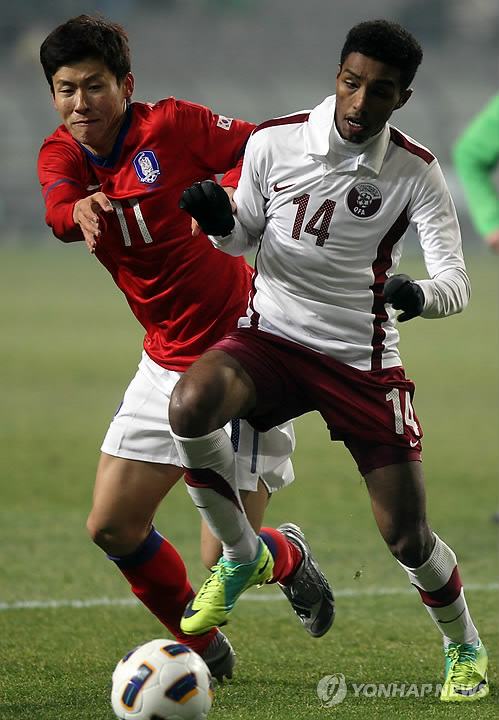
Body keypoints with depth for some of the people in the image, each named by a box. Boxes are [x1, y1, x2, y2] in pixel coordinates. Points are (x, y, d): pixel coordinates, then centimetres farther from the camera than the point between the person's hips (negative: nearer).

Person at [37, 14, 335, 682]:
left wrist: (224, 192, -25)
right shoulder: (63, 153, 2)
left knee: (225, 557, -9)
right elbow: (58, 207, -20)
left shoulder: (173, 125, -11)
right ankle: (205, 649, 25)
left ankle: (290, 557, 27)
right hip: (165, 361, 6)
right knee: (112, 528, 3)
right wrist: (80, 210, -45)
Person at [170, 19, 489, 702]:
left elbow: (455, 281, -14)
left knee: (407, 536, -2)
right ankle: (239, 557, -8)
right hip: (270, 333, 1)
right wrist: (221, 223, -15)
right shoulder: (275, 141, -6)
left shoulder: (415, 172, -9)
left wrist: (417, 294, -38)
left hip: (363, 357, -1)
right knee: (190, 405, -33)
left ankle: (466, 650, 30)